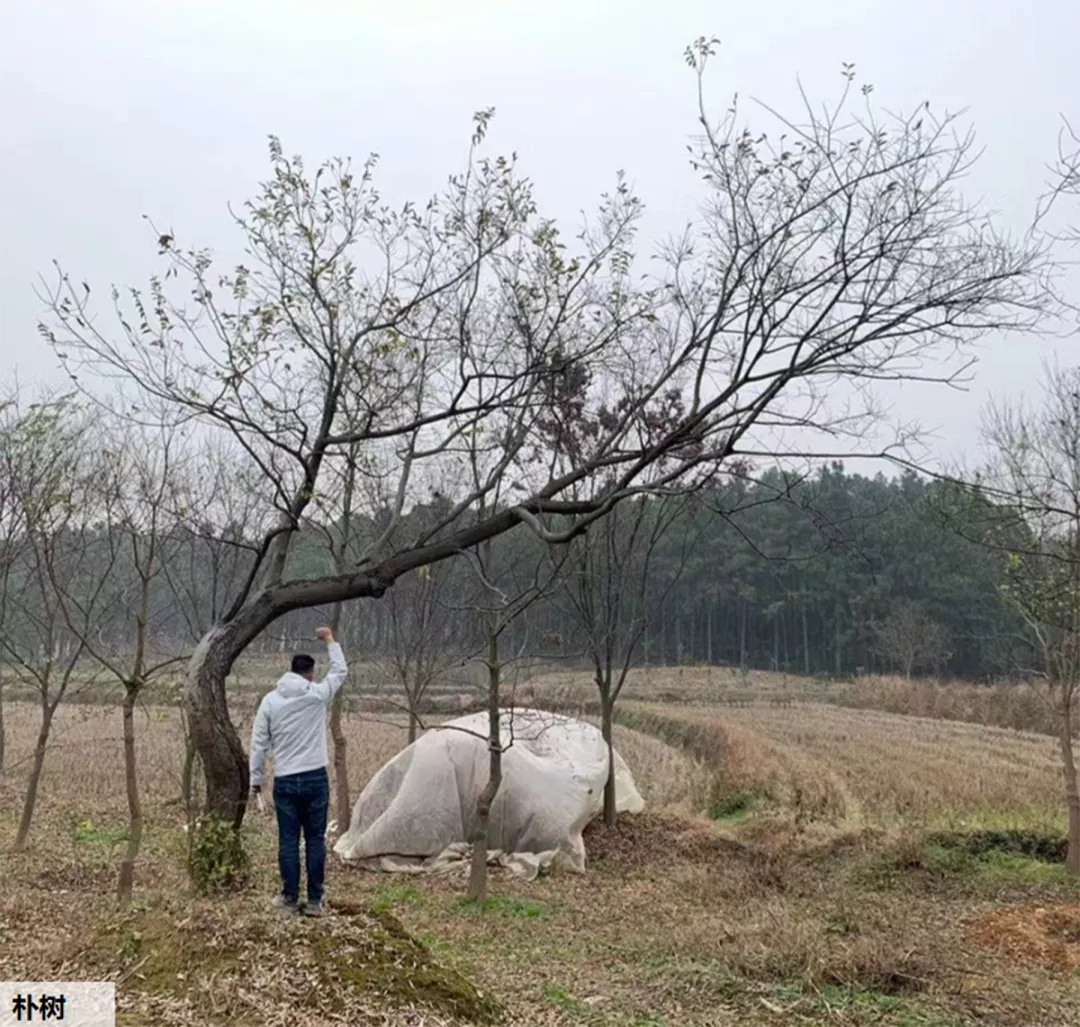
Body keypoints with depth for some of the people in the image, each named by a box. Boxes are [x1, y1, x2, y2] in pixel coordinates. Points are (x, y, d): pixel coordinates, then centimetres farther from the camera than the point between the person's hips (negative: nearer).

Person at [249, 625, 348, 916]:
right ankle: (314, 901, 9)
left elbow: (259, 743, 2)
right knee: (315, 840, 5)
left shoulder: (270, 700, 0)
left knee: (288, 841, 7)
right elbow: (340, 670, 13)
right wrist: (330, 640, 24)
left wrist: (255, 778, 11)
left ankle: (290, 898, 14)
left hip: (285, 781, 1)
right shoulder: (317, 694, -5)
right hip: (316, 778, -1)